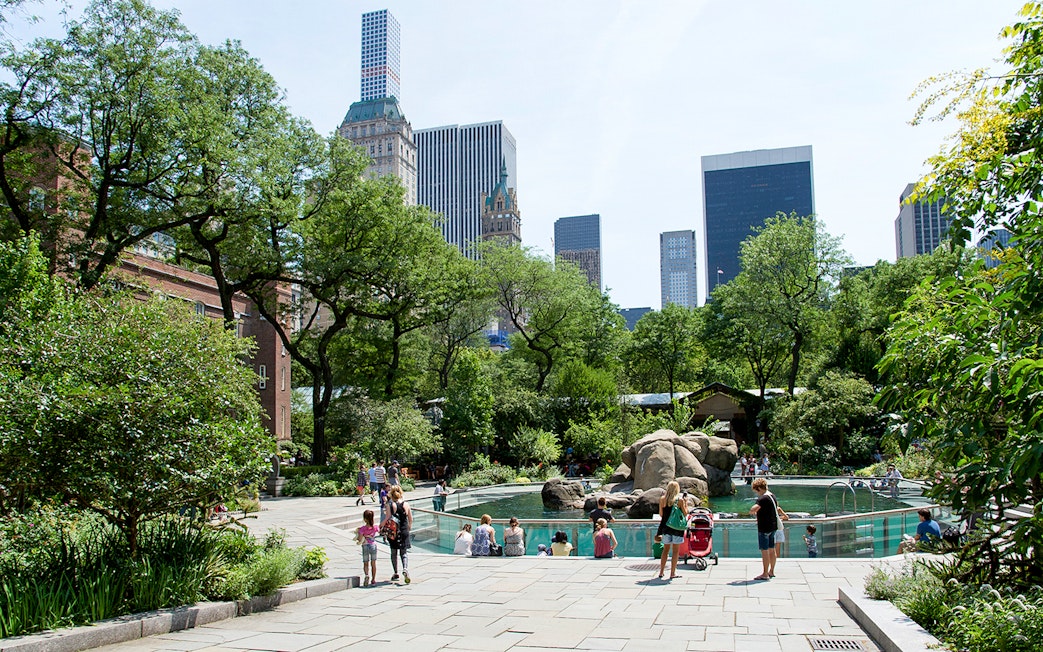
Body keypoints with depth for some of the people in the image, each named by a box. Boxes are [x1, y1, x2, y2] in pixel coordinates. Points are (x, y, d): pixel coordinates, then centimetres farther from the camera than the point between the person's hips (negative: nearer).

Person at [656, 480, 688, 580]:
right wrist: (686, 503, 7)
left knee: (666, 549, 13)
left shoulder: (662, 499, 0)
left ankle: (661, 572, 15)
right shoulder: (680, 500, -8)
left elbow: (661, 514, 5)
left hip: (666, 527, 3)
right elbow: (685, 514, -4)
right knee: (675, 550, 5)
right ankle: (673, 573, 6)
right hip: (677, 527, -3)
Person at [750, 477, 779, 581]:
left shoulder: (763, 499, -19)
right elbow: (777, 509, 27)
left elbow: (754, 508, -35)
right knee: (771, 549, 16)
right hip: (773, 526, 10)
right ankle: (771, 571, 25)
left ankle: (765, 574, 0)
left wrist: (752, 512, -13)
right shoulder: (772, 496, 11)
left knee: (764, 550, -4)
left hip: (764, 528, -10)